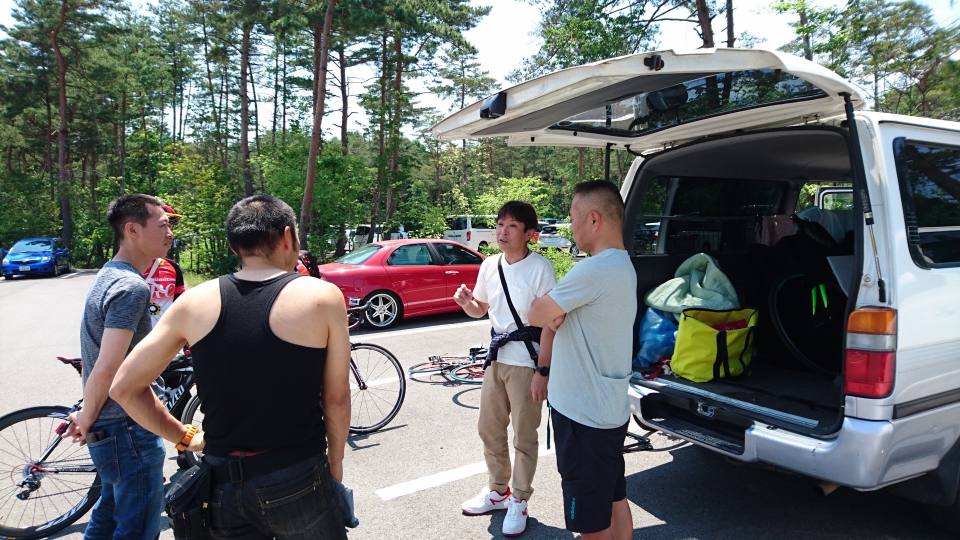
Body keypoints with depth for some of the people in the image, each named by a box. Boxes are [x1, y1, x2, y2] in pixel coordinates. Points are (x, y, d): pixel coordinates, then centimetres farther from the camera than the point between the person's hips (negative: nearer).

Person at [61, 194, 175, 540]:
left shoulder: (109, 275, 9)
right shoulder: (132, 287, -22)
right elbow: (107, 370, -27)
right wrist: (86, 421, -11)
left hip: (111, 429, 9)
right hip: (129, 432, -9)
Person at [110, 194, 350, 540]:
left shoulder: (195, 302, -3)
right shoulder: (323, 297, -12)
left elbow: (124, 388, 2)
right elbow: (336, 398, -5)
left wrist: (185, 437, 11)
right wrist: (335, 461, 9)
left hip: (223, 485, 3)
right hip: (297, 481, -2)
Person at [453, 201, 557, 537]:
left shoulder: (540, 268, -15)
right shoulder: (490, 266, 3)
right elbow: (480, 310, 16)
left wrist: (543, 371, -17)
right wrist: (466, 302, -7)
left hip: (527, 364, -6)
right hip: (497, 359, 7)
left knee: (524, 437, 7)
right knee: (489, 430, 16)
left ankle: (519, 501, 26)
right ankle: (498, 491, 36)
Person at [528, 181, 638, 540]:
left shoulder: (594, 271, -25)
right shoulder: (623, 267, 8)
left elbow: (535, 315, -17)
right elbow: (555, 317, 10)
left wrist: (549, 312, 2)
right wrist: (556, 315, -10)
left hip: (584, 415, -10)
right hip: (611, 410, 10)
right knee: (614, 501, 23)